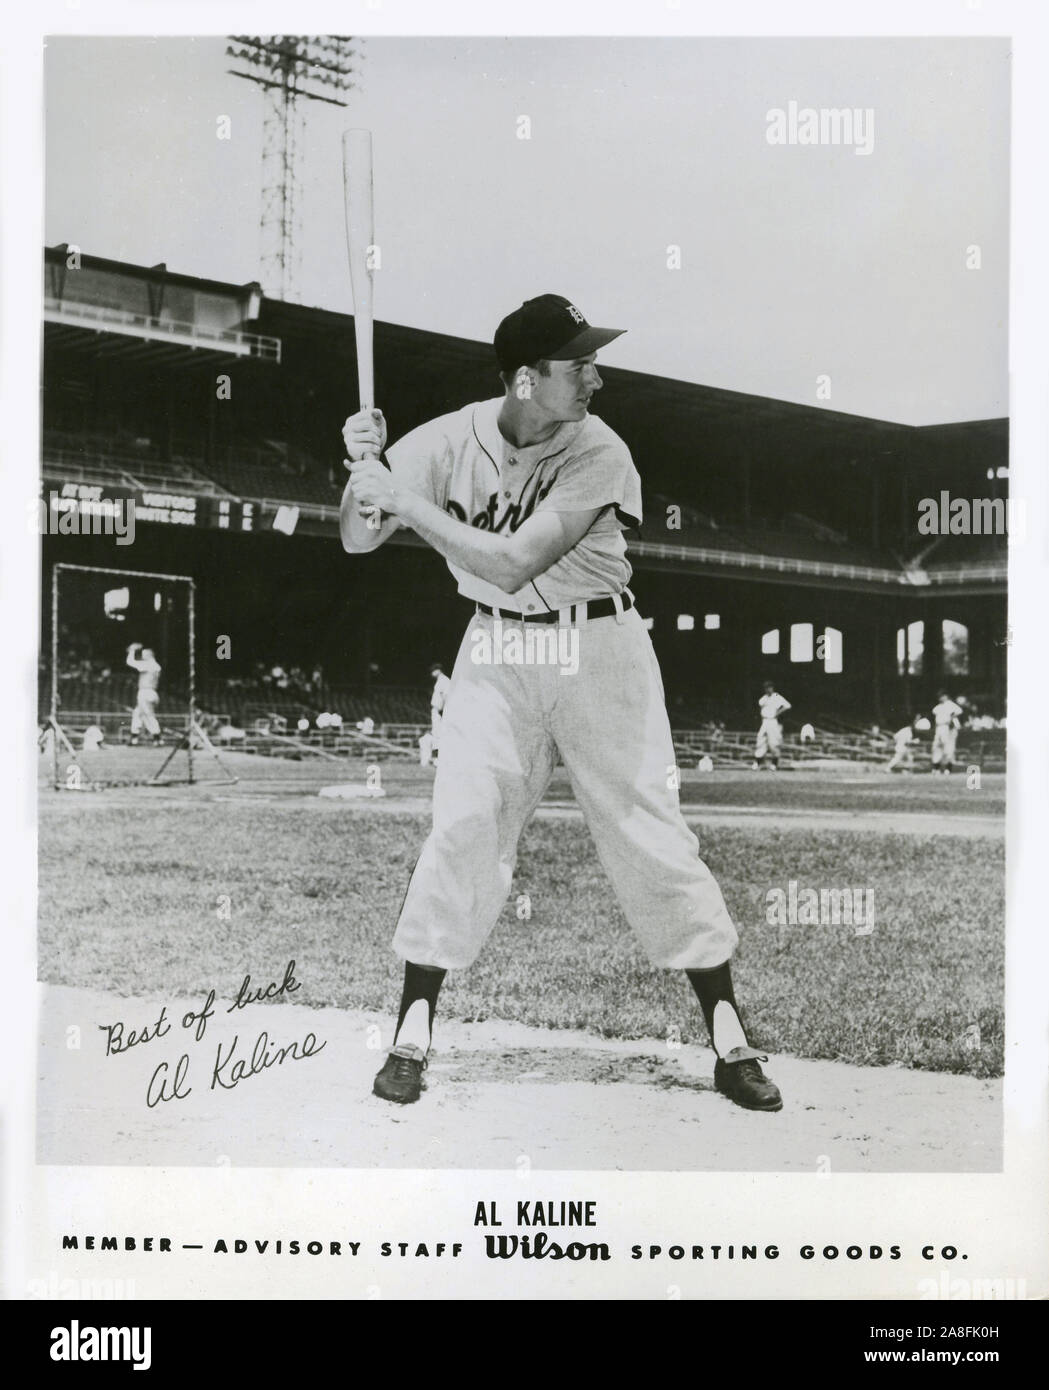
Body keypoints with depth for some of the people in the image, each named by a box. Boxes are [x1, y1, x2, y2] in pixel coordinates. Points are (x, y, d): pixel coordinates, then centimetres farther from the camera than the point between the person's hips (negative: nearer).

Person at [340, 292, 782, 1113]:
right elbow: (359, 541, -10)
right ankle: (413, 1032, 7)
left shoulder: (599, 454, -18)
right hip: (496, 652, 2)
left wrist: (405, 499, -28)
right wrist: (367, 474, -29)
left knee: (650, 829, -1)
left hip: (599, 648, -1)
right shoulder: (452, 439, -10)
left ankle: (729, 1038, 11)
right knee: (463, 821, -9)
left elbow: (511, 565, -27)